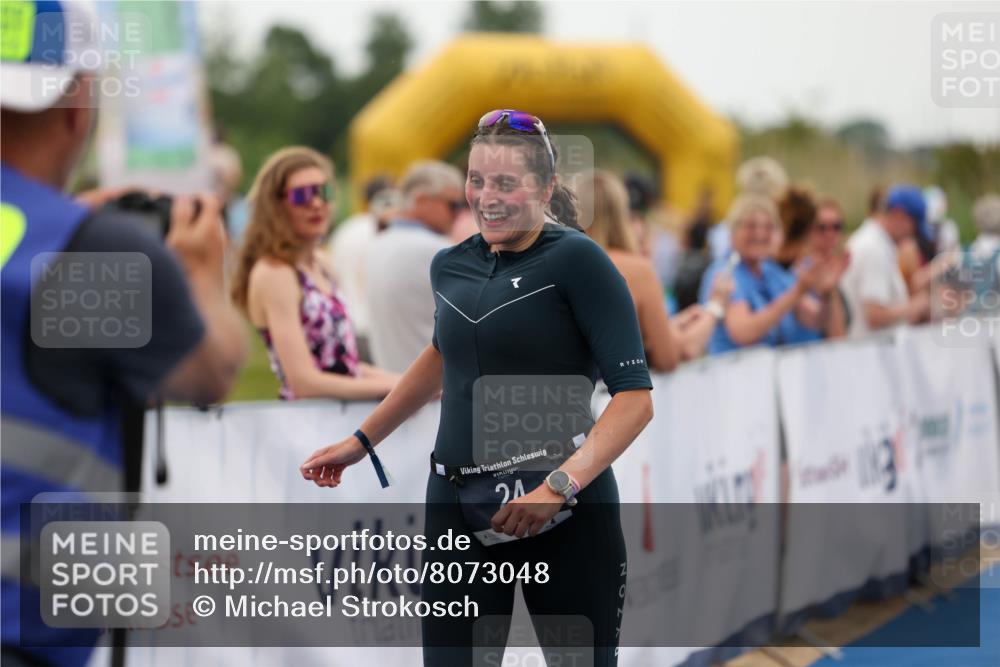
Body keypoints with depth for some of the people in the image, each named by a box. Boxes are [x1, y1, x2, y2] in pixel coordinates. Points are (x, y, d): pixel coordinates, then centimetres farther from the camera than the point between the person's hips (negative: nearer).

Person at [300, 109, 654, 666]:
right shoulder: (451, 266, 8)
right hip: (459, 502, 5)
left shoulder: (575, 259, -10)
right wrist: (361, 442, 29)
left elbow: (635, 397, -16)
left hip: (563, 512, -4)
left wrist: (559, 487, -26)